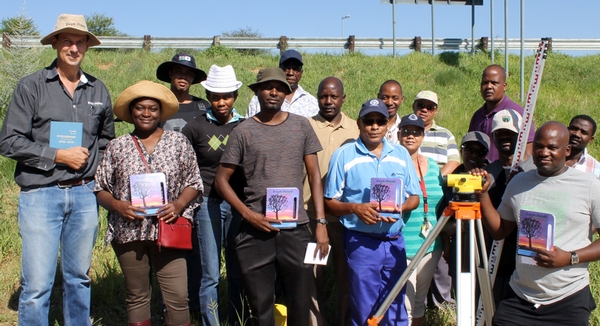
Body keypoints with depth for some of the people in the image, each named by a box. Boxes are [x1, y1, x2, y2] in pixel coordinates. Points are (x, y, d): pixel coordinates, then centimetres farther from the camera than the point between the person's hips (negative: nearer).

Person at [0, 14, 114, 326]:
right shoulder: (31, 86, -2)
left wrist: (93, 161, 7)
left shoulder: (98, 91, 10)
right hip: (40, 195, -3)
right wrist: (57, 156, -11)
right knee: (36, 285, -4)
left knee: (79, 277, 14)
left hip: (84, 195, 4)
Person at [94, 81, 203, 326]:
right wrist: (116, 205, -12)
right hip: (129, 232, 1)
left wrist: (179, 205, -12)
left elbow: (193, 183, 6)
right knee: (137, 296, 11)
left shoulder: (178, 142, 5)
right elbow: (100, 189, 8)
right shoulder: (117, 146, 7)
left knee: (178, 297, -6)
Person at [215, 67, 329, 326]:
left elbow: (314, 175, 7)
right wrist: (248, 214, -9)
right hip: (255, 232, -1)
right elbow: (221, 179, 4)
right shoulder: (243, 131, 3)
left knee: (300, 304, 6)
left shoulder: (301, 126, 7)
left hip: (296, 229, 1)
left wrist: (321, 222, -2)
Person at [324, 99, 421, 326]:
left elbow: (414, 197, 9)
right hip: (361, 242, -3)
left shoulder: (401, 154, 8)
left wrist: (400, 207, -13)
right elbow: (330, 202, -2)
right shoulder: (344, 155, -2)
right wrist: (355, 208, -21)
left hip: (395, 241, 3)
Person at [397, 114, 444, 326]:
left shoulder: (432, 166, 11)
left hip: (430, 246, 6)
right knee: (404, 304, -6)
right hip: (400, 247, -5)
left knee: (420, 301, 16)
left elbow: (441, 204, 17)